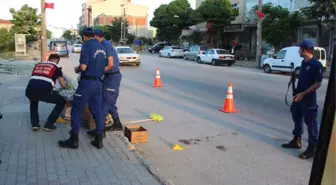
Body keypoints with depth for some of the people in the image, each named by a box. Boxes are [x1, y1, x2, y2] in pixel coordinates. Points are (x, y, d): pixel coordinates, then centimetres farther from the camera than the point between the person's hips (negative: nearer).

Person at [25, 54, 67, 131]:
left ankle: (35, 124, 29)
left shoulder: (38, 65, 29)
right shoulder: (56, 67, 17)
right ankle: (49, 125, 15)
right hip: (44, 91, -5)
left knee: (34, 101, 41)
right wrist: (65, 82, 44)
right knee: (62, 102, 21)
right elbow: (63, 85, 20)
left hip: (29, 91, 5)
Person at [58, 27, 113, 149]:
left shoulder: (87, 46, -11)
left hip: (87, 82, -7)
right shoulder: (102, 47, 12)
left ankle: (73, 140, 8)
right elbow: (106, 66, 17)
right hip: (98, 83, 7)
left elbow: (83, 67, -19)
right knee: (97, 111, 10)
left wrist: (77, 70, 2)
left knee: (77, 111, 3)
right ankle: (99, 140, 14)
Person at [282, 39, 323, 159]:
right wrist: (296, 92, 11)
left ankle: (311, 148, 8)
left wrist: (303, 94, -21)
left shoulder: (316, 65, -16)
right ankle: (296, 141, 32)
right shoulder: (304, 62, 9)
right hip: (299, 96, 9)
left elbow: (317, 84, -18)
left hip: (309, 99, -9)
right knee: (297, 118, 17)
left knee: (310, 123, -1)